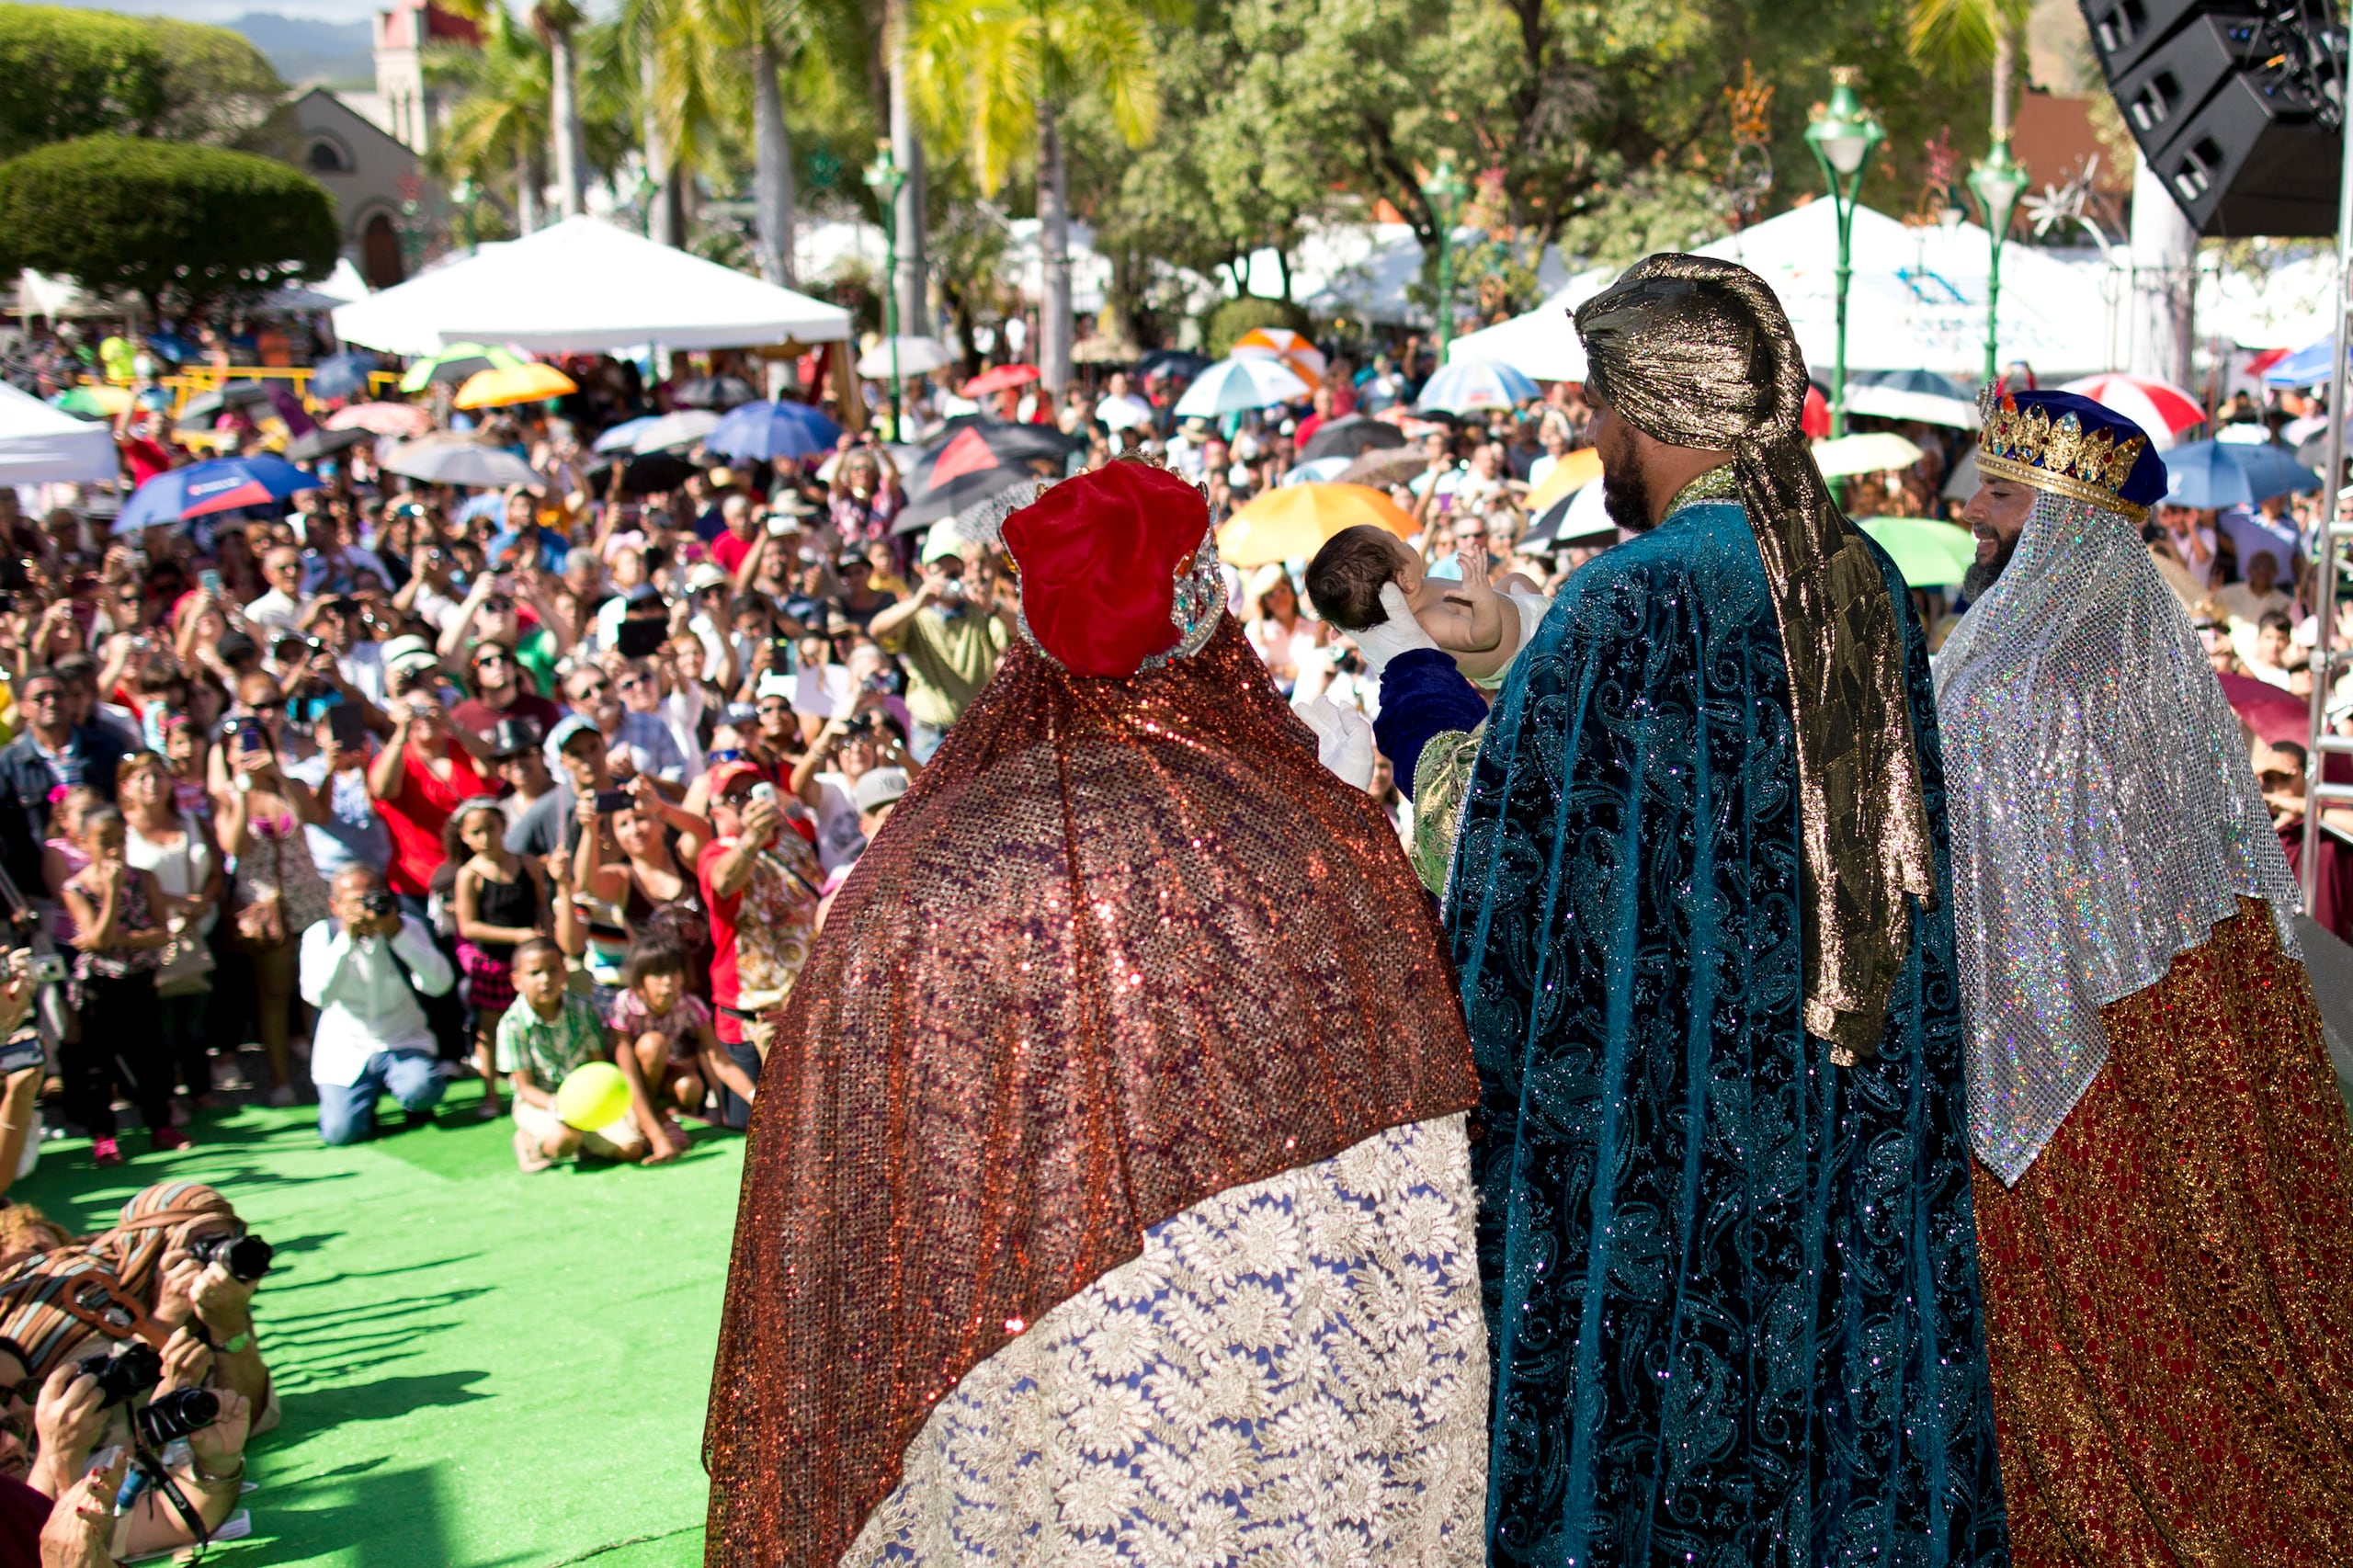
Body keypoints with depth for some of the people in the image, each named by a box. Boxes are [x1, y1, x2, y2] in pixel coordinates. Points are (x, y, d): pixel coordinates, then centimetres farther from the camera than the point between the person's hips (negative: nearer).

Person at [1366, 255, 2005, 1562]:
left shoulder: (1633, 600, -20)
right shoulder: (1866, 582, 2)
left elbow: (1498, 837, -13)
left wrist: (1413, 682, 4)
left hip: (1659, 1113, -6)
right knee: (1821, 1357, 19)